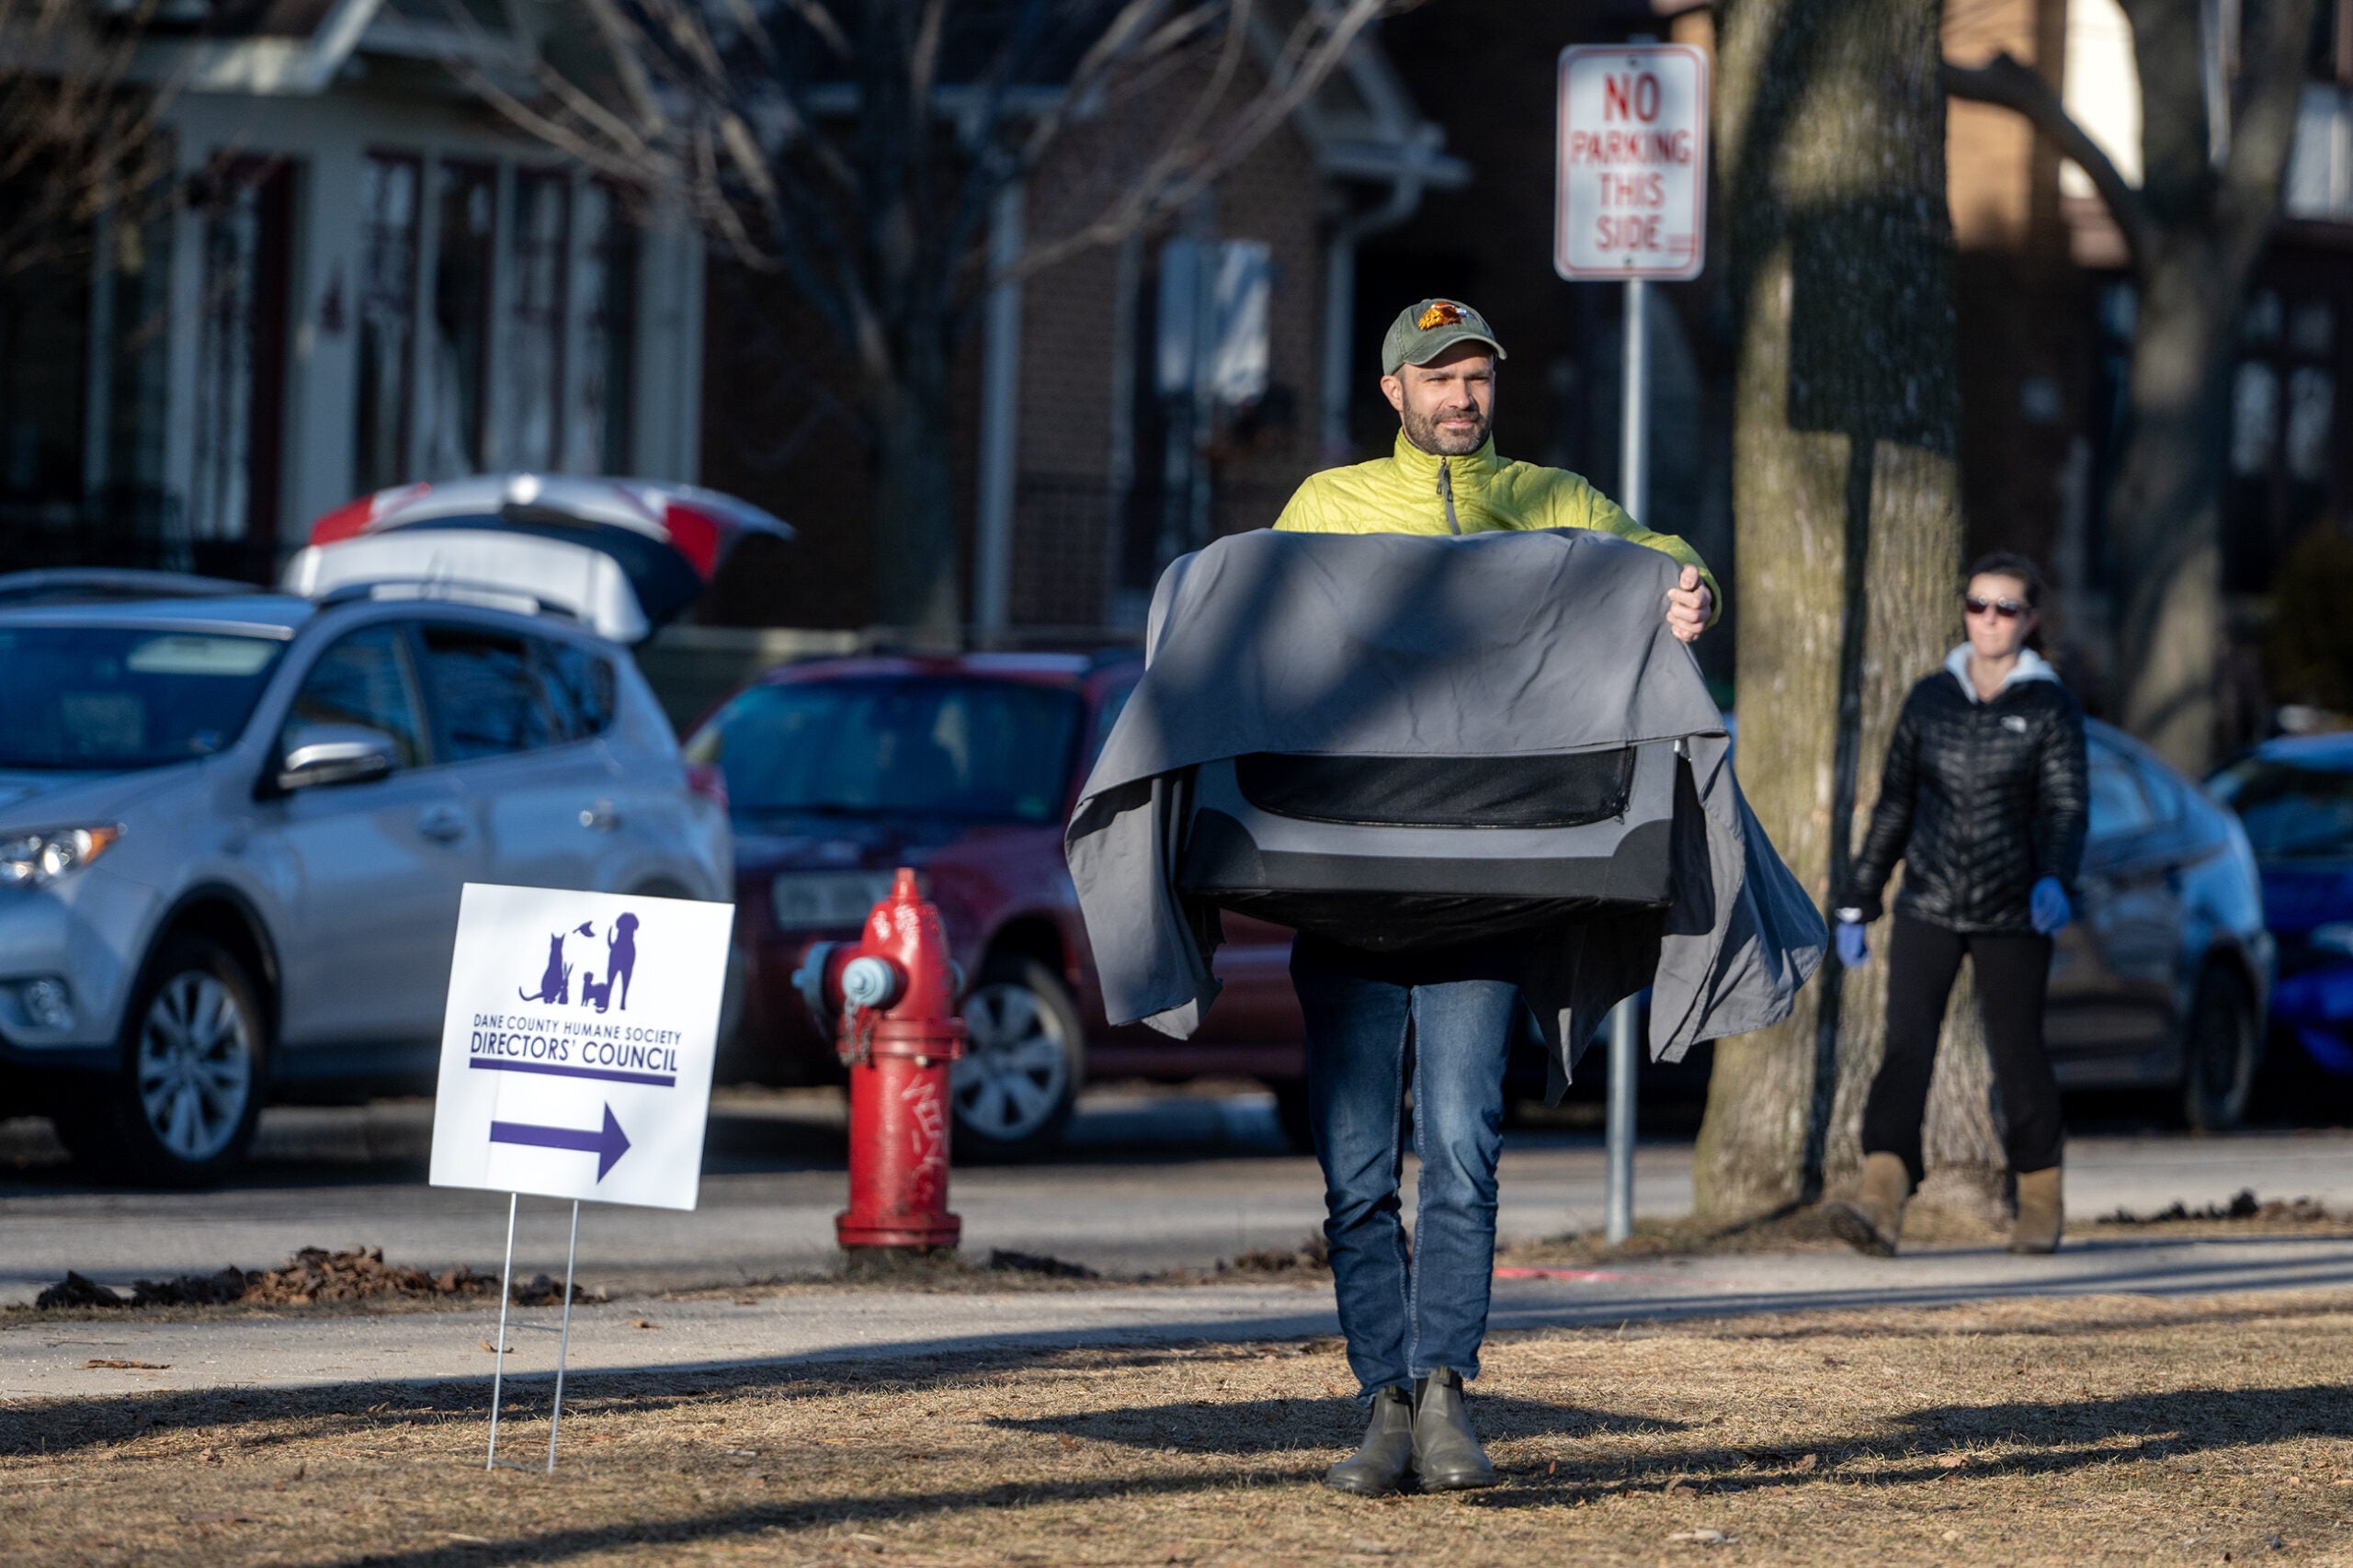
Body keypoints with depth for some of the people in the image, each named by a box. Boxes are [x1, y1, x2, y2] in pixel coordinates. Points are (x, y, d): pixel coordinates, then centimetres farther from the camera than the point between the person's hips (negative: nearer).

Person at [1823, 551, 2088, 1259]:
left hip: (2011, 914, -2)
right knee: (1905, 1046, -14)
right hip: (1928, 905, 2)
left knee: (2018, 1055, 7)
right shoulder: (1929, 700, 7)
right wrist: (1857, 904, 12)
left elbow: (2066, 809, -11)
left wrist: (2054, 882, -31)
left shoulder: (2051, 709, -2)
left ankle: (2040, 1202, 28)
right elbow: (1894, 806, 13)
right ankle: (1880, 1205, -27)